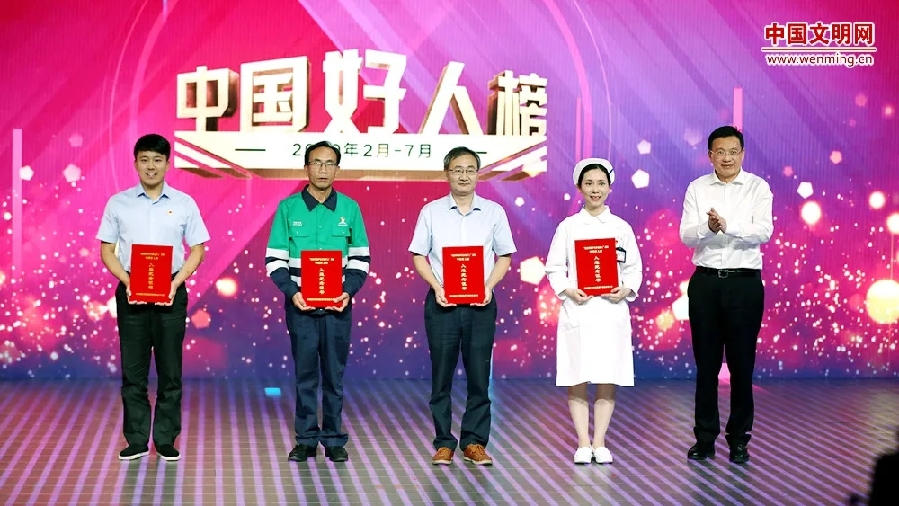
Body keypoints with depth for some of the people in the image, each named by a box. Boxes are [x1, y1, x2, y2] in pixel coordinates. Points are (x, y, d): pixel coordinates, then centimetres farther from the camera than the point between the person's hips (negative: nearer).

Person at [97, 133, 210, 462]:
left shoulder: (184, 204, 3)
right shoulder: (118, 203, 3)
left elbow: (197, 250, 6)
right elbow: (107, 250, 6)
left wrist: (176, 283, -9)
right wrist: (127, 281, -10)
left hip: (171, 292, 0)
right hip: (131, 292, 0)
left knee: (170, 370, 3)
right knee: (133, 369, 4)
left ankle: (166, 440, 12)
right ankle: (136, 440, 11)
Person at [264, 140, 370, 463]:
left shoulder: (349, 208, 3)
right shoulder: (288, 208, 1)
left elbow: (361, 258, 7)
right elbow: (274, 259, 1)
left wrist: (349, 291, -9)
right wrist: (292, 292, -12)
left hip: (338, 305, 1)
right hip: (300, 304, 0)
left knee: (334, 373, 5)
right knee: (305, 373, 5)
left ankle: (334, 439, 14)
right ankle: (306, 439, 13)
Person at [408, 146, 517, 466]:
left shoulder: (493, 212, 6)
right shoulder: (431, 212, 4)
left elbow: (504, 256, 8)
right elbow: (419, 256, 5)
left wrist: (489, 286, -7)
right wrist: (437, 287, -10)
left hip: (480, 303, 1)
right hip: (442, 302, 0)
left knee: (479, 374, 2)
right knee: (441, 375, 3)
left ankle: (474, 442, 11)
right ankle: (444, 443, 11)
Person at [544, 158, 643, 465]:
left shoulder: (621, 228, 7)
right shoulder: (568, 227, 4)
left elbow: (634, 268, 8)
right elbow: (554, 268, 4)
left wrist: (627, 289, -10)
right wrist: (568, 290, -12)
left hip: (611, 310, 1)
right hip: (577, 310, -1)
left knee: (607, 380, 2)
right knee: (577, 381, 0)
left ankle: (599, 443, 11)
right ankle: (583, 444, 7)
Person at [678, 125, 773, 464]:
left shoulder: (757, 188, -1)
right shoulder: (697, 189, 5)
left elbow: (763, 232, -14)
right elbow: (686, 235, -4)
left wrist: (727, 225, -29)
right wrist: (708, 227, -26)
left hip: (744, 282, -2)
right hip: (705, 282, 2)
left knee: (741, 364, 4)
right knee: (706, 363, 7)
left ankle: (739, 439, 14)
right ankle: (705, 438, 16)